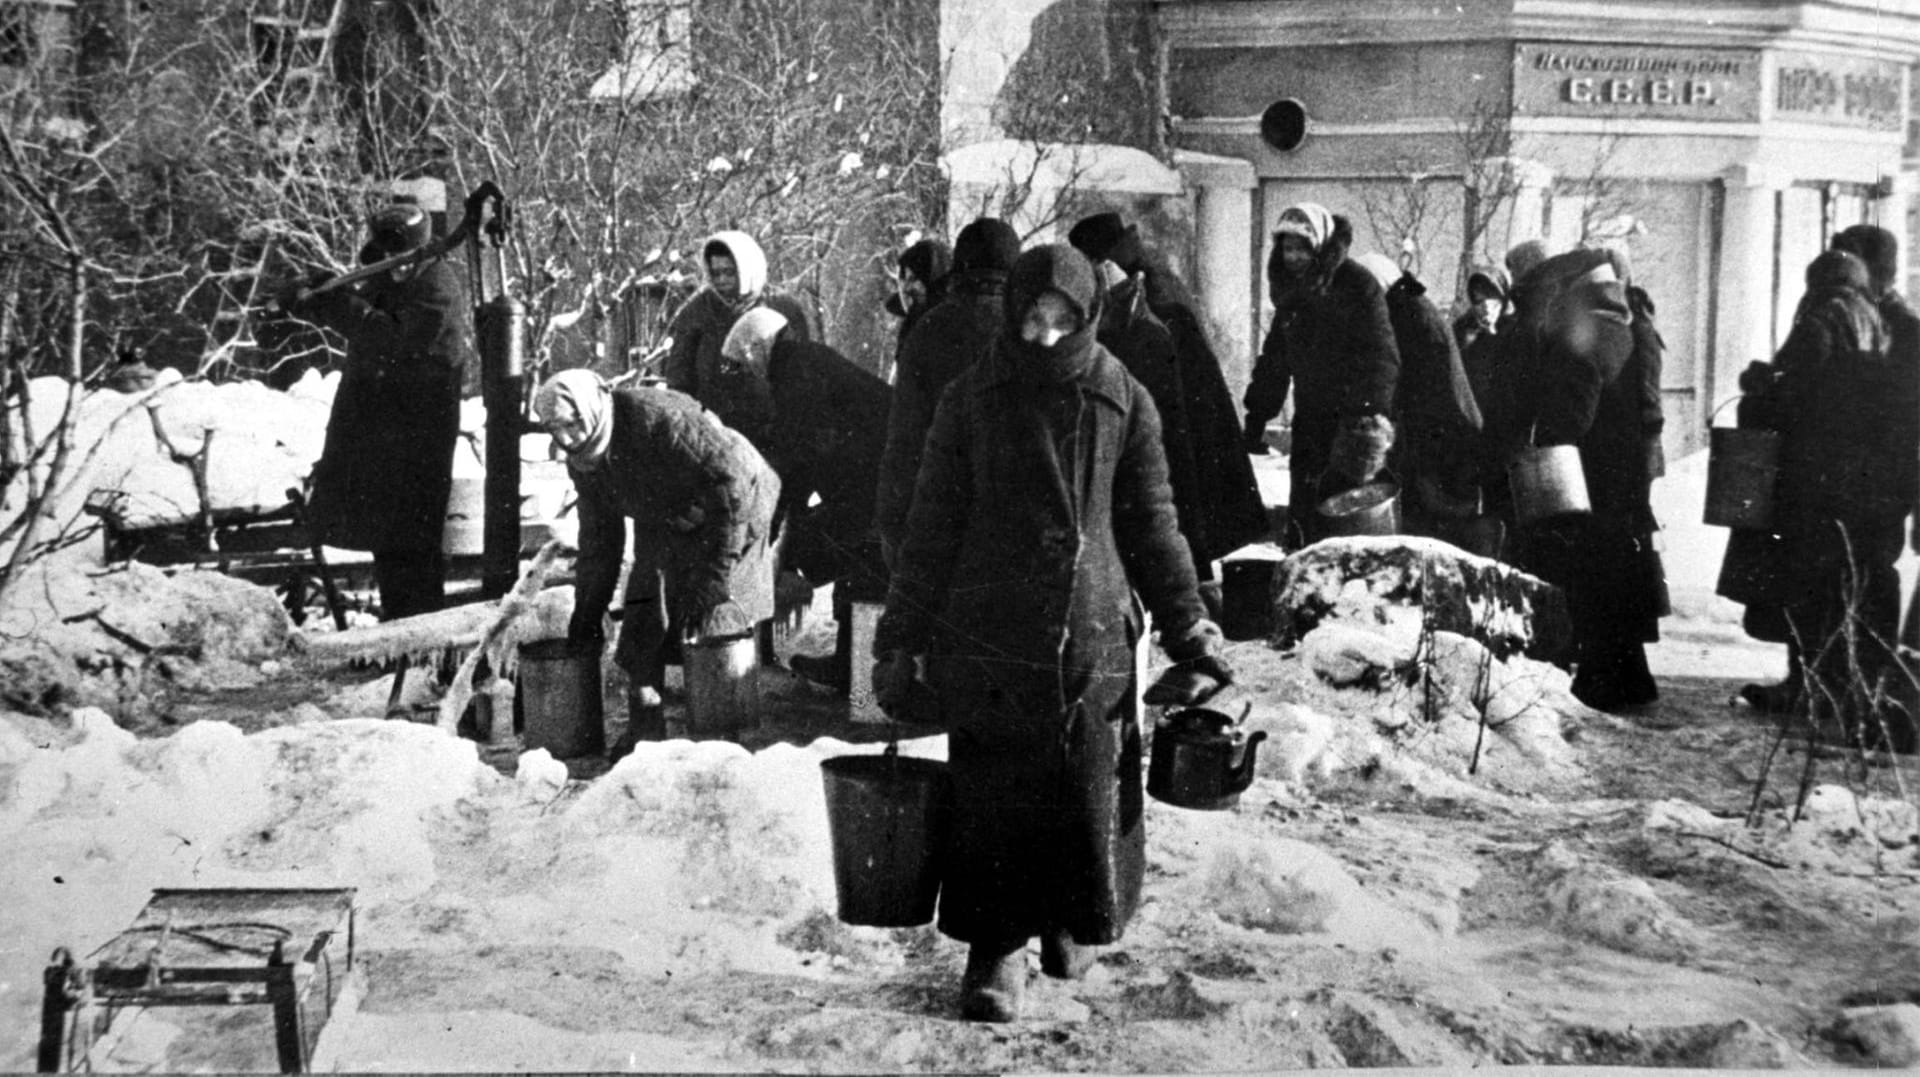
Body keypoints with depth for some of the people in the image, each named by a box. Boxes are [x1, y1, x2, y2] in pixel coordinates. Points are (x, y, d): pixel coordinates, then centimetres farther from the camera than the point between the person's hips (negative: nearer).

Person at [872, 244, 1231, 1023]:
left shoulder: (1122, 403, 3)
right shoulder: (973, 398, 2)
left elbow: (1152, 528, 9)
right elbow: (933, 527, 4)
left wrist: (1189, 633, 7)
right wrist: (901, 640, 2)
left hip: (1092, 638, 1)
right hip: (988, 637, -1)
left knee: (1089, 795, 6)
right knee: (991, 799, -1)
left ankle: (1072, 921, 30)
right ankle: (995, 949, 11)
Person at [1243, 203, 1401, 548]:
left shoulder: (1357, 285, -10)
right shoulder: (1288, 290, 13)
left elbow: (1380, 355, -17)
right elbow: (1275, 359, 22)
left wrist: (1371, 411, -29)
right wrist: (1257, 413, 18)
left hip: (1351, 417, -7)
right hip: (1310, 417, 7)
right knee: (1302, 513, 6)